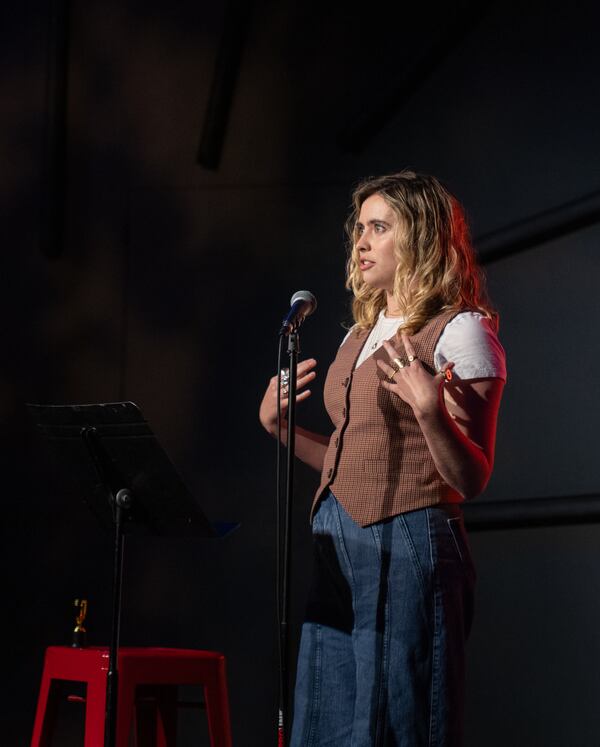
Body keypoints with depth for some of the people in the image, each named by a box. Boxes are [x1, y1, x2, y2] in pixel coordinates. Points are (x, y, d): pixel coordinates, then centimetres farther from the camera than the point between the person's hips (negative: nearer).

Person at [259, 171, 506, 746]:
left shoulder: (461, 331, -5)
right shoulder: (360, 336, 19)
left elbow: (471, 480, -10)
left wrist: (429, 409, -25)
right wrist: (278, 423, 14)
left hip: (407, 547, -8)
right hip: (339, 545, 8)